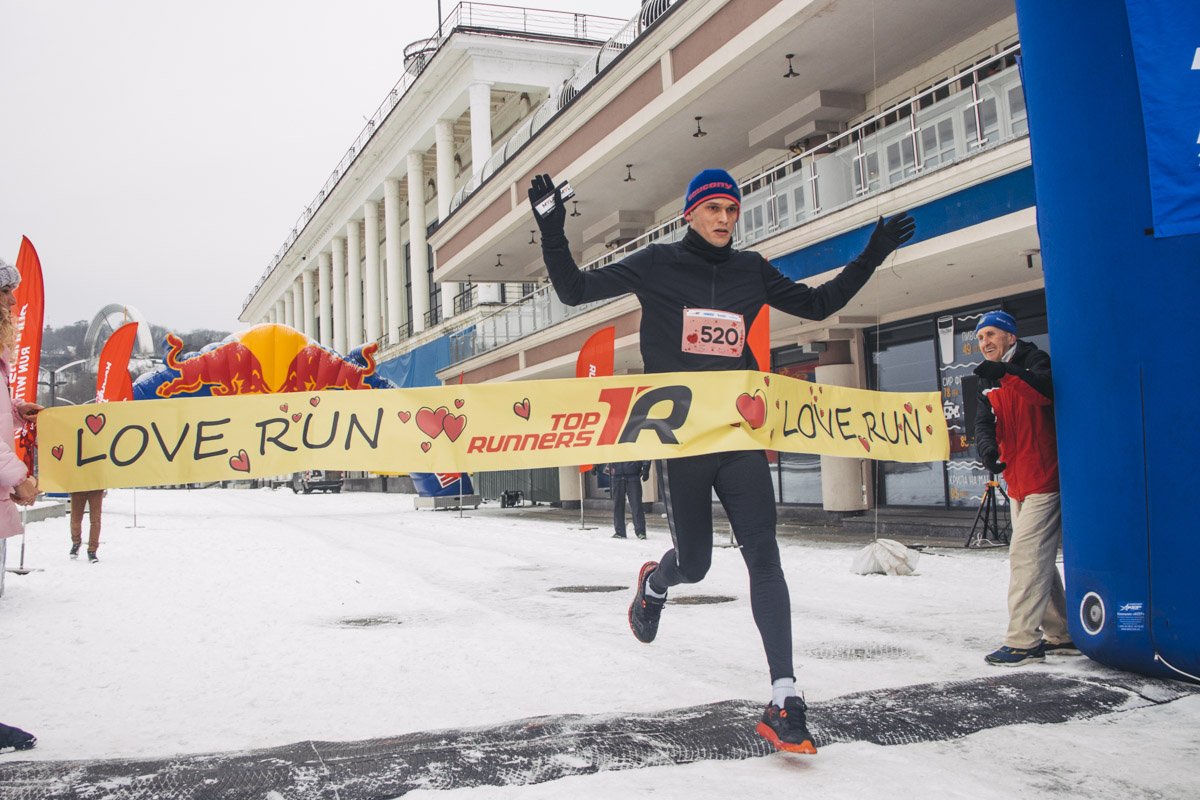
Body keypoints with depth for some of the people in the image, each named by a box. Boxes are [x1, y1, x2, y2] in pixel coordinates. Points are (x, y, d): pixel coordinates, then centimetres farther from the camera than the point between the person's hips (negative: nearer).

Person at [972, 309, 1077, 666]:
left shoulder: (1033, 360, -6)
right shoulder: (988, 386, 15)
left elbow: (1047, 390, -28)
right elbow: (984, 426, 2)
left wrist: (1008, 374, -43)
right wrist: (987, 450, -20)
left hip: (1045, 478, -8)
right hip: (1018, 484, 9)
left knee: (1026, 554, -14)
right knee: (1038, 560, 12)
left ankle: (1022, 641, -13)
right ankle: (1061, 636, 22)